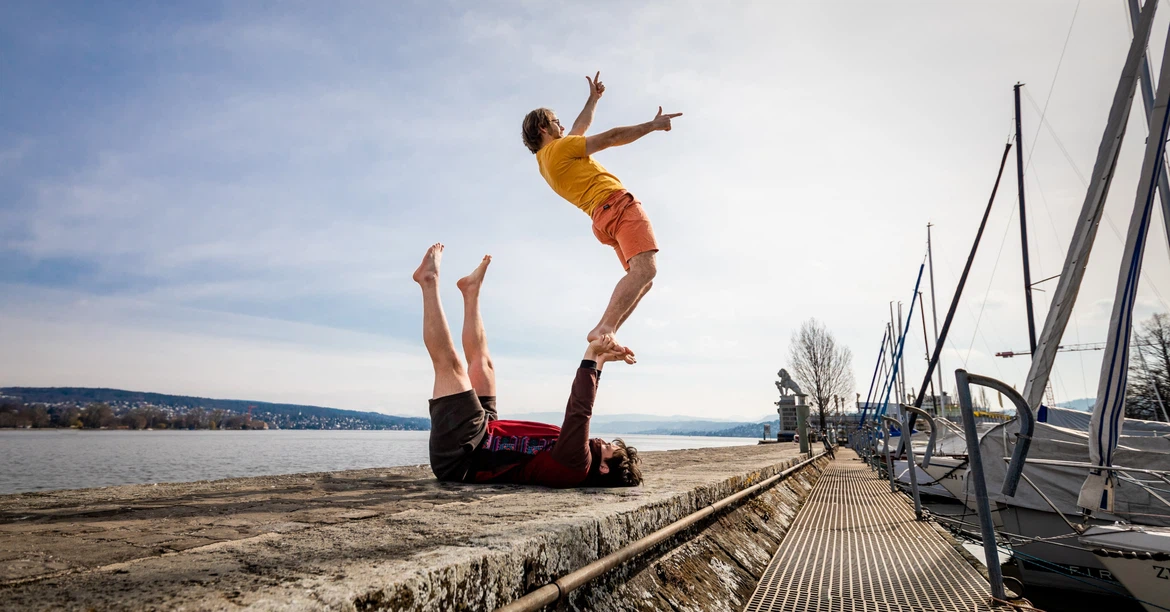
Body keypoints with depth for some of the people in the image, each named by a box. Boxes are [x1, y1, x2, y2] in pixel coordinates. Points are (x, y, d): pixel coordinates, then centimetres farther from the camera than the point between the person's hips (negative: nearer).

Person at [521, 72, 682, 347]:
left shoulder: (544, 160, 22)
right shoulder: (558, 148, -4)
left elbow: (580, 129, 38)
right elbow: (611, 138, -4)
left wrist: (593, 98, 48)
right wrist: (653, 125, 3)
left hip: (603, 217, 10)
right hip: (617, 205, -10)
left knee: (641, 276, 6)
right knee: (645, 268, -25)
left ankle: (604, 334, -7)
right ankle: (603, 329, -38)